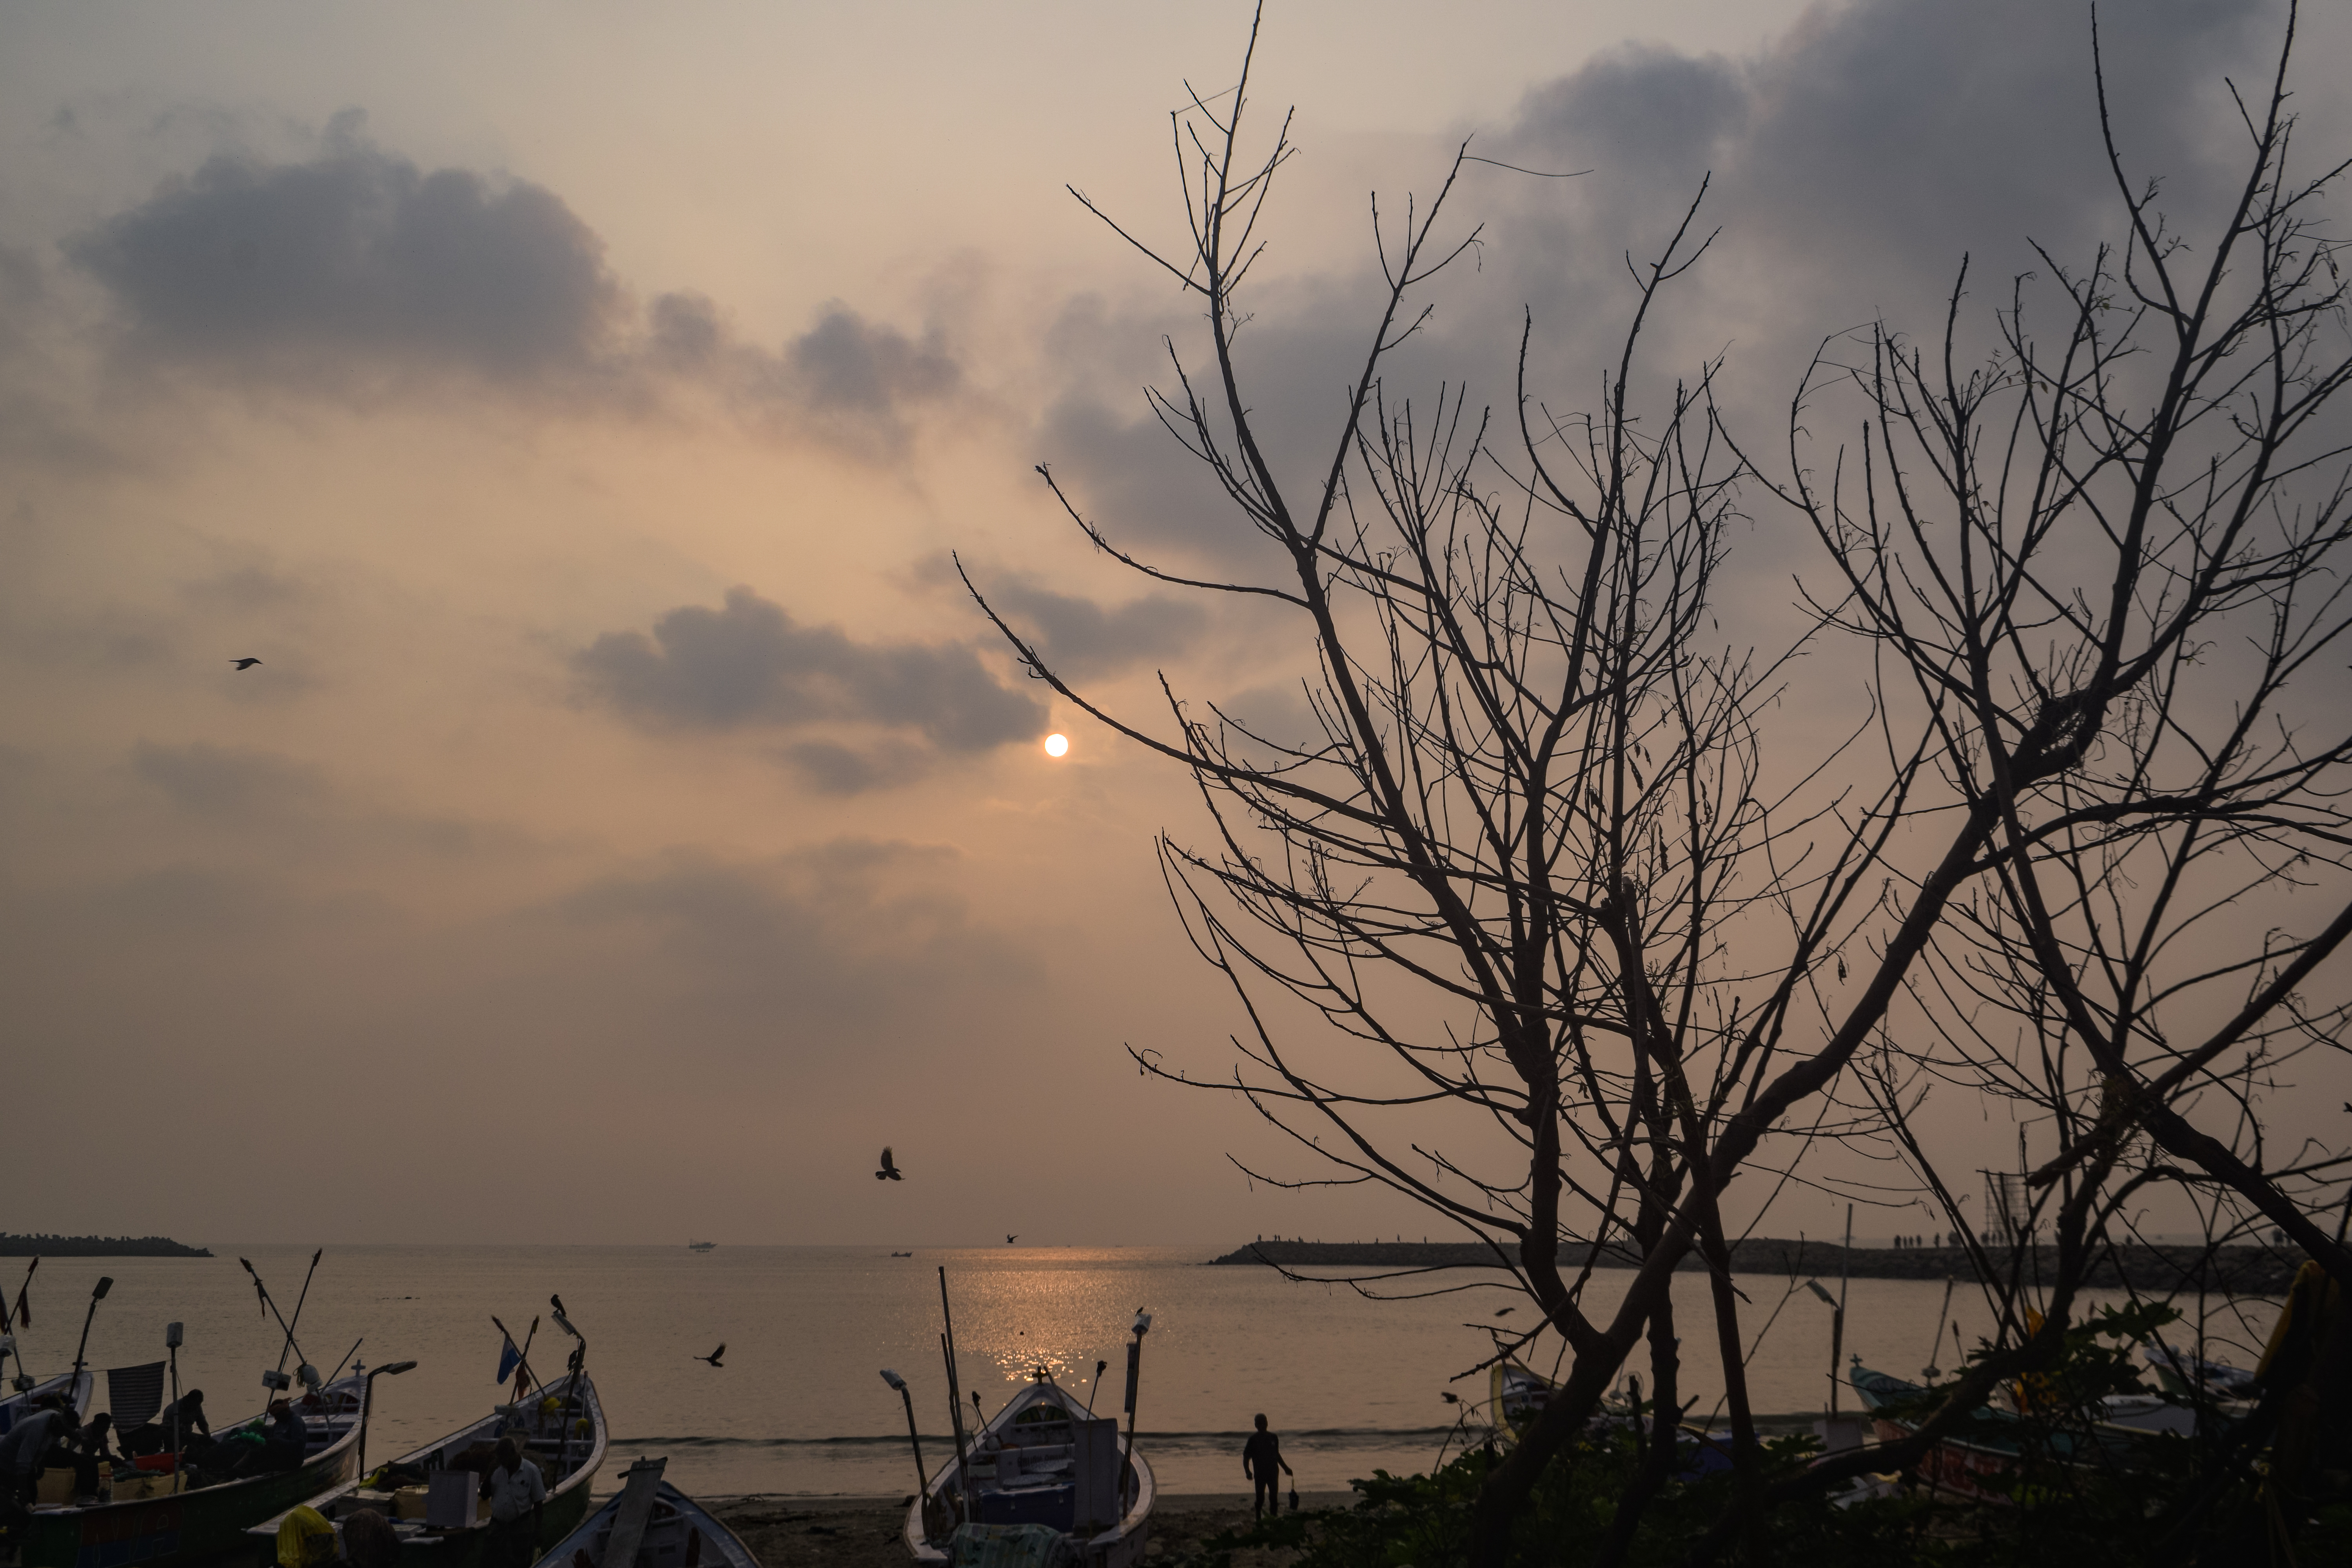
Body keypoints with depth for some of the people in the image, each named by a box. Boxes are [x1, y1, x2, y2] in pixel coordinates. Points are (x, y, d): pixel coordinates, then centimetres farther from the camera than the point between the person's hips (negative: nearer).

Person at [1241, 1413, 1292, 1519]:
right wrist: (1248, 1472, -19)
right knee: (1260, 1498, -2)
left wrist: (1286, 1468, 24)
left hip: (1273, 1472, 3)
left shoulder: (1273, 1438, 8)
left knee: (1274, 1498, -4)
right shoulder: (1253, 1439, -4)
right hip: (1260, 1473, -3)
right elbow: (1246, 1458, -5)